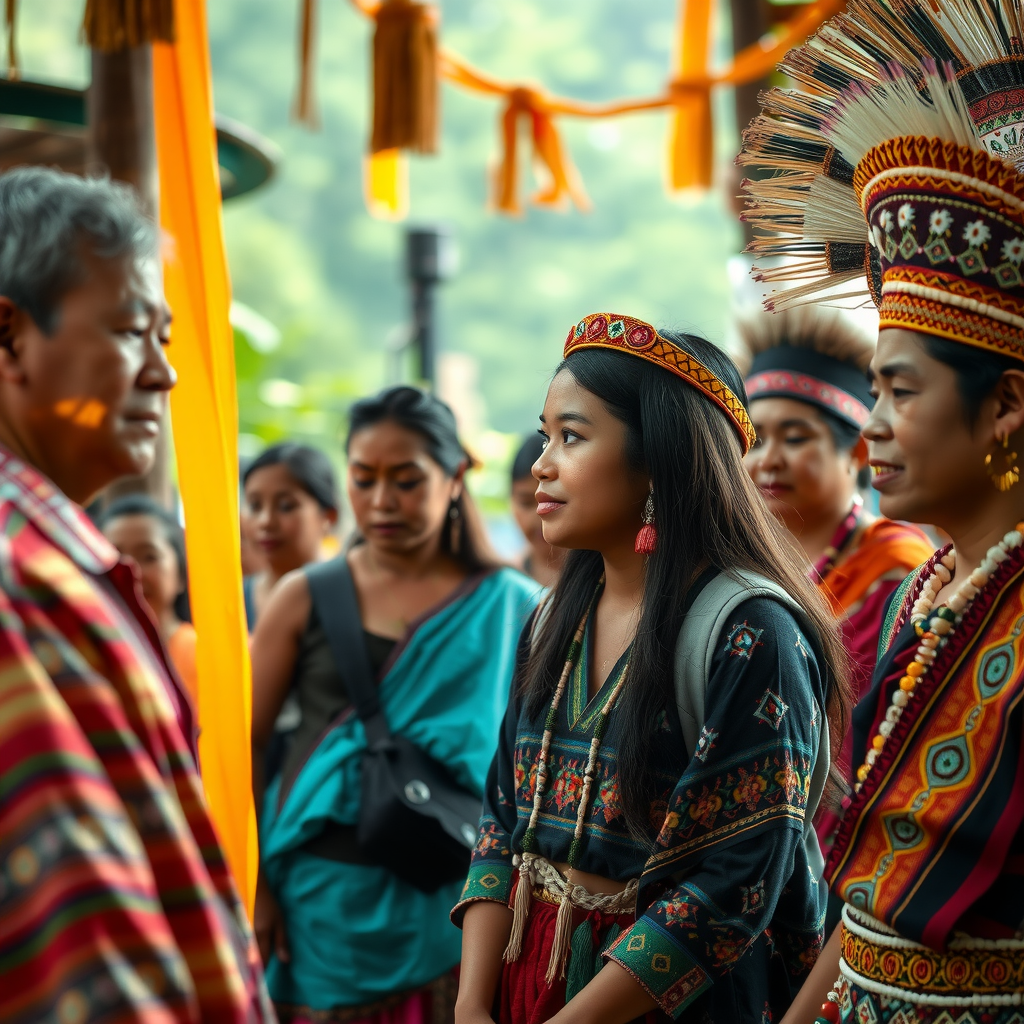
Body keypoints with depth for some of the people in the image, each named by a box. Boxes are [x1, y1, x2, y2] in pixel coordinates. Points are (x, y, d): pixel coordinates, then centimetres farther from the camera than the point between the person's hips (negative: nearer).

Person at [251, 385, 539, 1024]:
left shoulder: (512, 610, 3)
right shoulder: (305, 600, 4)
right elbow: (241, 743, 2)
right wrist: (250, 885, -5)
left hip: (454, 906, 0)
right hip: (330, 907, 0)